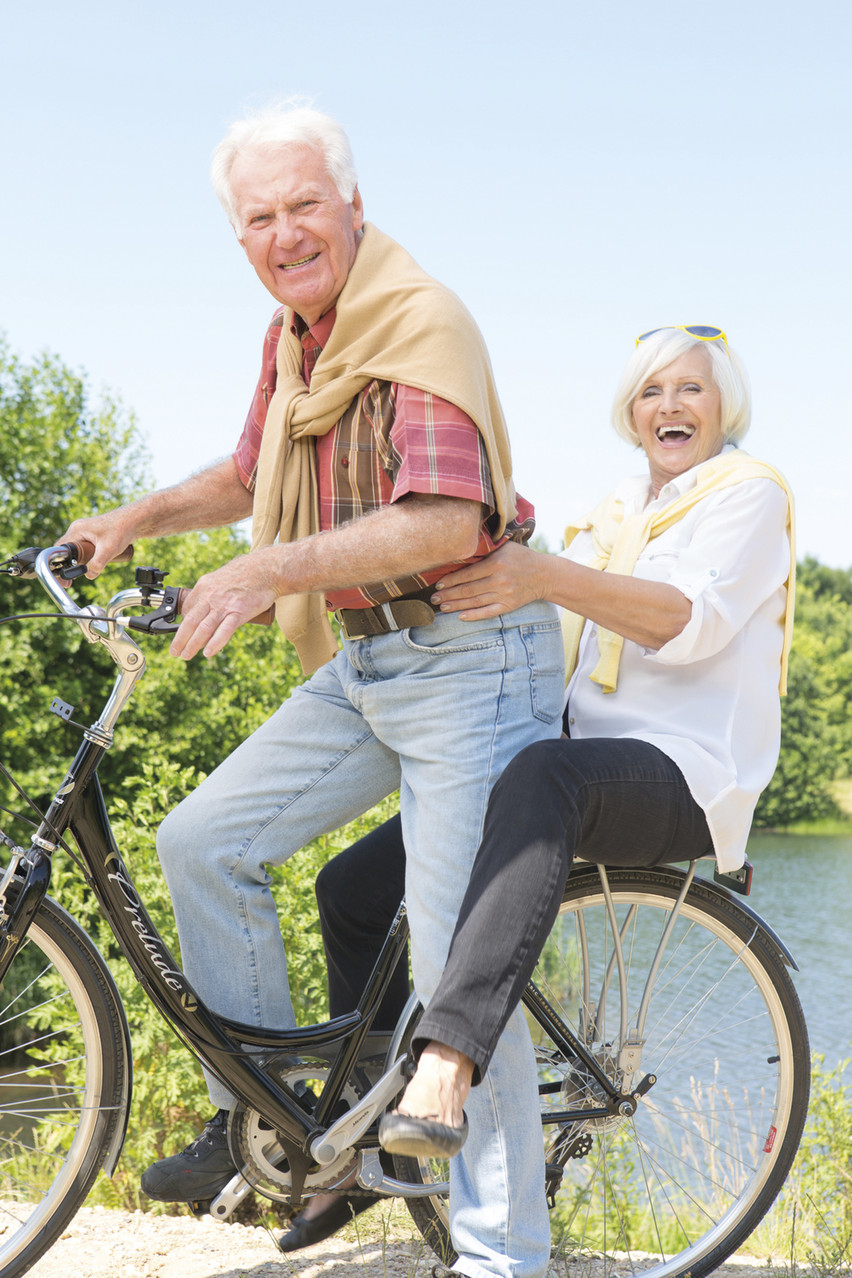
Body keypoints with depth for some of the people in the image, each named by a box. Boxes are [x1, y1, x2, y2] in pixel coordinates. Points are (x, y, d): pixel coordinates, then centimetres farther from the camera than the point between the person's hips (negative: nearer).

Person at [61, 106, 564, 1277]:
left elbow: (443, 521, -29)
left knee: (459, 966, -11)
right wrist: (141, 517, 13)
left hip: (470, 660, -9)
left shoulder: (422, 322, -17)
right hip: (364, 661, 9)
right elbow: (252, 474, 28)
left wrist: (269, 572, -36)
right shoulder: (291, 336, 11)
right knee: (202, 842, 6)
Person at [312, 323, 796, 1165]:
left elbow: (696, 621, -17)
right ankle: (362, 1132, 8)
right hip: (578, 761, 8)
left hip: (685, 774, -7)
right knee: (353, 886, -5)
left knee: (544, 774, -43)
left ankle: (447, 1064, -54)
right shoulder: (614, 513, 26)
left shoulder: (748, 493, 3)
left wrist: (549, 577, -31)